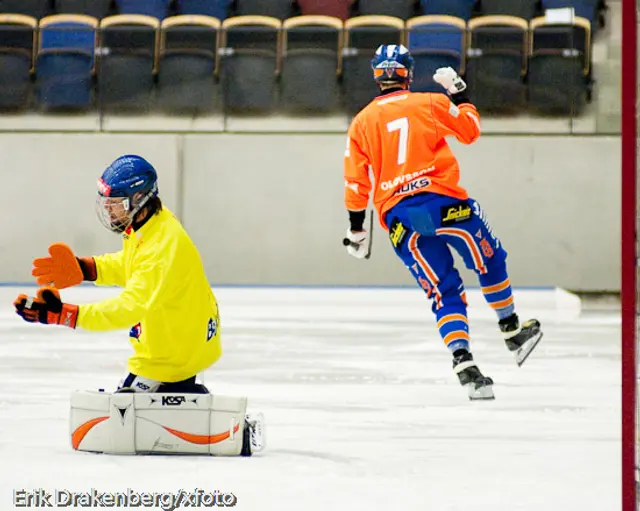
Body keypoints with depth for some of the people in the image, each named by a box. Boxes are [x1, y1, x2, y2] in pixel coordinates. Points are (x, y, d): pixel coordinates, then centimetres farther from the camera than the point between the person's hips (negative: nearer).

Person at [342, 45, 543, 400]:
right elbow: (471, 130, 16)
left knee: (444, 291, 6)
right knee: (490, 260, 21)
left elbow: (356, 181, 12)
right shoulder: (430, 104, 6)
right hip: (442, 200, -3)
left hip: (397, 216, 3)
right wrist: (459, 94, 29)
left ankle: (464, 364, -11)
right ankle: (512, 331, 31)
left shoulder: (361, 123, 13)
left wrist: (357, 228, 20)